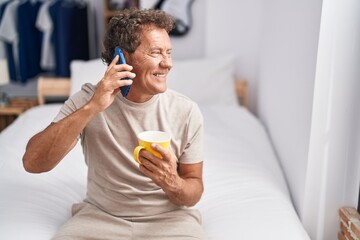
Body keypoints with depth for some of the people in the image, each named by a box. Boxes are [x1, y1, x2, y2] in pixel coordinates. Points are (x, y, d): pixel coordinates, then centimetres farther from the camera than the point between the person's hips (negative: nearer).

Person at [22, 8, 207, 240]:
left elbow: (194, 192, -2)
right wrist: (91, 108, -30)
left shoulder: (187, 112, -10)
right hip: (100, 214, 0)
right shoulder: (87, 99, -10)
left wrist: (172, 183, -26)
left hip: (167, 217, 0)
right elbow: (32, 163, -20)